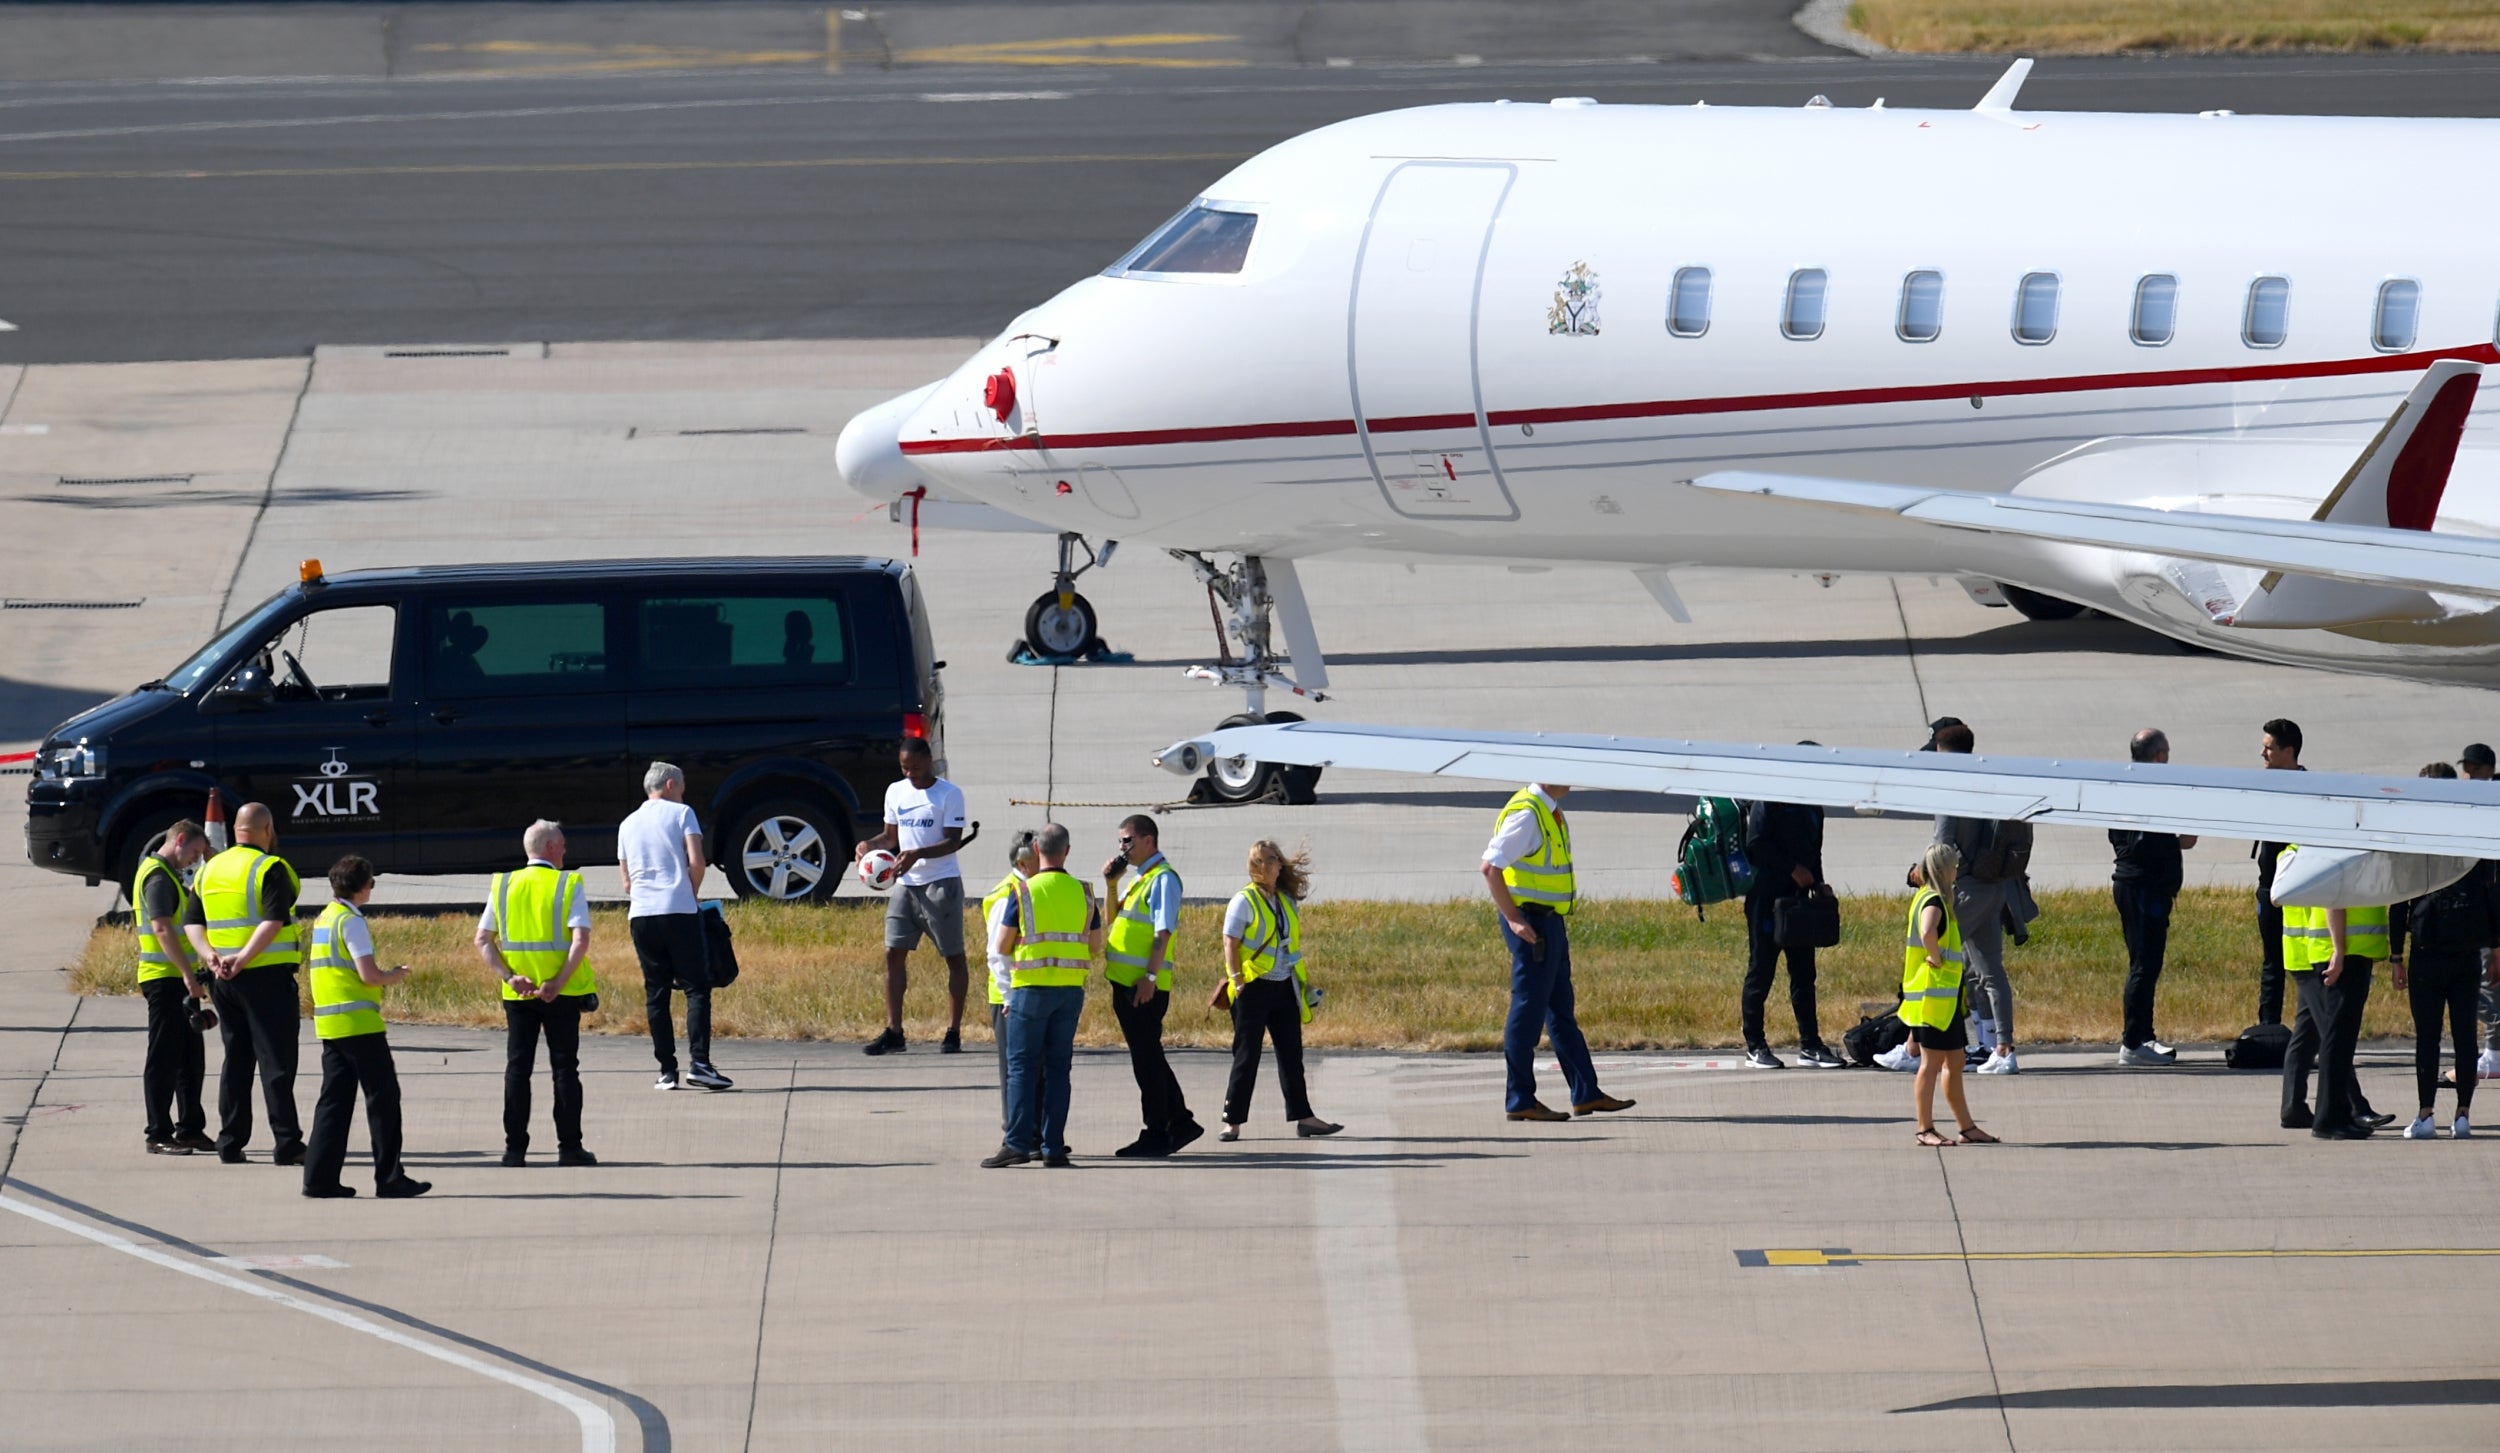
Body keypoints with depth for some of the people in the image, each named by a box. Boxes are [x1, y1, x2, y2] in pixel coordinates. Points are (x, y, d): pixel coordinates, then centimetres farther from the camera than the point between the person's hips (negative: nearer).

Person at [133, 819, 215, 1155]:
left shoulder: (169, 875, 19)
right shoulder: (157, 876, -13)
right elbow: (162, 928, -23)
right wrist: (188, 973, -27)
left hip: (178, 979, 10)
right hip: (164, 978, -10)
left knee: (191, 1056, 14)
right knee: (164, 1058, -6)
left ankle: (190, 1128, 20)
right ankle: (159, 1134, -2)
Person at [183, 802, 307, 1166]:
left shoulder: (210, 870, 13)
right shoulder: (270, 869, -9)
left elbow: (191, 921, 9)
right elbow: (273, 921, -21)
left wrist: (209, 956, -4)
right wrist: (244, 958, -23)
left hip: (223, 982, 6)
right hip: (267, 974, -6)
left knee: (236, 1060, 12)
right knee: (276, 1061, -4)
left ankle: (230, 1143, 10)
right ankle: (287, 1144, -6)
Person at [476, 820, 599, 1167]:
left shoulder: (502, 887, 5)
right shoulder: (569, 886, -5)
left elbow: (483, 940, -1)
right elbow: (580, 940, -17)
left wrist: (509, 977, -7)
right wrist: (558, 984, -16)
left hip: (517, 995, 3)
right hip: (562, 995, -3)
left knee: (517, 1068, 7)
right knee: (564, 1067, 4)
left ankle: (514, 1148, 4)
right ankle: (569, 1147, 3)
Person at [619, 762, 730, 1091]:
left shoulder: (627, 825, 18)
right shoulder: (681, 813, 3)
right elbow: (696, 862, -6)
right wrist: (692, 893, 9)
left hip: (641, 915, 4)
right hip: (679, 912, -4)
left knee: (655, 993, 6)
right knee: (697, 987, -2)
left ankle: (667, 1071, 1)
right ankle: (698, 1062, -15)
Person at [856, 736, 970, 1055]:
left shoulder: (949, 794, -8)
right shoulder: (895, 793, 9)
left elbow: (953, 841, -13)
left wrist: (917, 854, -28)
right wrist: (869, 845, -3)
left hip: (941, 884, -6)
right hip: (906, 883, 6)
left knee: (954, 957, 1)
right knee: (894, 953, -2)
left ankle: (953, 1032, 7)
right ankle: (893, 1032, 0)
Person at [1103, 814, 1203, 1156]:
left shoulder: (1163, 879, -11)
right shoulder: (1141, 878, 18)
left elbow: (1163, 932, -18)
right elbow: (1114, 918, 28)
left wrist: (1150, 977, -24)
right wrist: (1110, 884, 14)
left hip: (1144, 986, -10)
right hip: (1126, 983, 10)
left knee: (1146, 1058, -5)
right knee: (1147, 1057, 14)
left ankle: (1156, 1135, 0)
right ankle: (1180, 1122, 22)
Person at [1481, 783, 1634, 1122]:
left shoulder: (1550, 811, 13)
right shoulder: (1526, 814, -18)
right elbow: (1491, 866, -23)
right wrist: (1513, 918, -24)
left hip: (1550, 924, 10)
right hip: (1531, 923, -10)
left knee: (1562, 1011, 14)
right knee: (1529, 1009, -5)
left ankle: (1586, 1093, 20)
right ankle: (1520, 1101, -1)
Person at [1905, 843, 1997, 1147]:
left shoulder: (1926, 897, 15)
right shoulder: (1933, 902, -16)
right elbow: (1927, 932, -37)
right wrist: (1935, 958, -21)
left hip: (1947, 997, 10)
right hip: (1934, 994, -10)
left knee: (1954, 1064, 14)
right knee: (1932, 1063, -5)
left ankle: (1967, 1128, 20)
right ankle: (1925, 1129, -1)